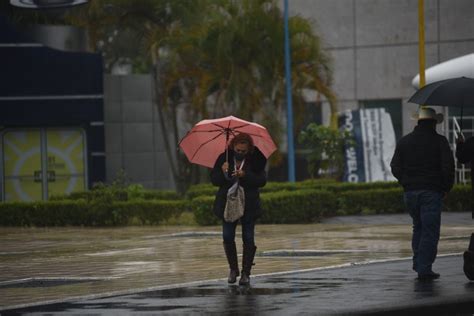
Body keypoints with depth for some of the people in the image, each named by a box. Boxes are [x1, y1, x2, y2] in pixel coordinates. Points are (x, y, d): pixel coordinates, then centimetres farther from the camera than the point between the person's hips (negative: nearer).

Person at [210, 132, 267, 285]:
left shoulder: (255, 160, -4)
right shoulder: (224, 158, 0)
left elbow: (262, 181, -11)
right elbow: (214, 180, -1)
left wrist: (245, 175, -25)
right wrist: (222, 173, -22)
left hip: (249, 205, -1)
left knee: (248, 239, -2)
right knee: (228, 237, -3)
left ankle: (246, 273, 5)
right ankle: (233, 269, 16)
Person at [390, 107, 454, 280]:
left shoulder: (404, 141, 8)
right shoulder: (439, 141, -5)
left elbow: (395, 168, 5)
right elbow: (448, 167, -11)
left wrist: (407, 183, 14)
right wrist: (446, 188, 2)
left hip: (410, 193, 5)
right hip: (431, 192, -5)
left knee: (418, 227, 20)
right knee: (430, 229, -2)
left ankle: (418, 263, 15)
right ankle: (424, 269, -7)